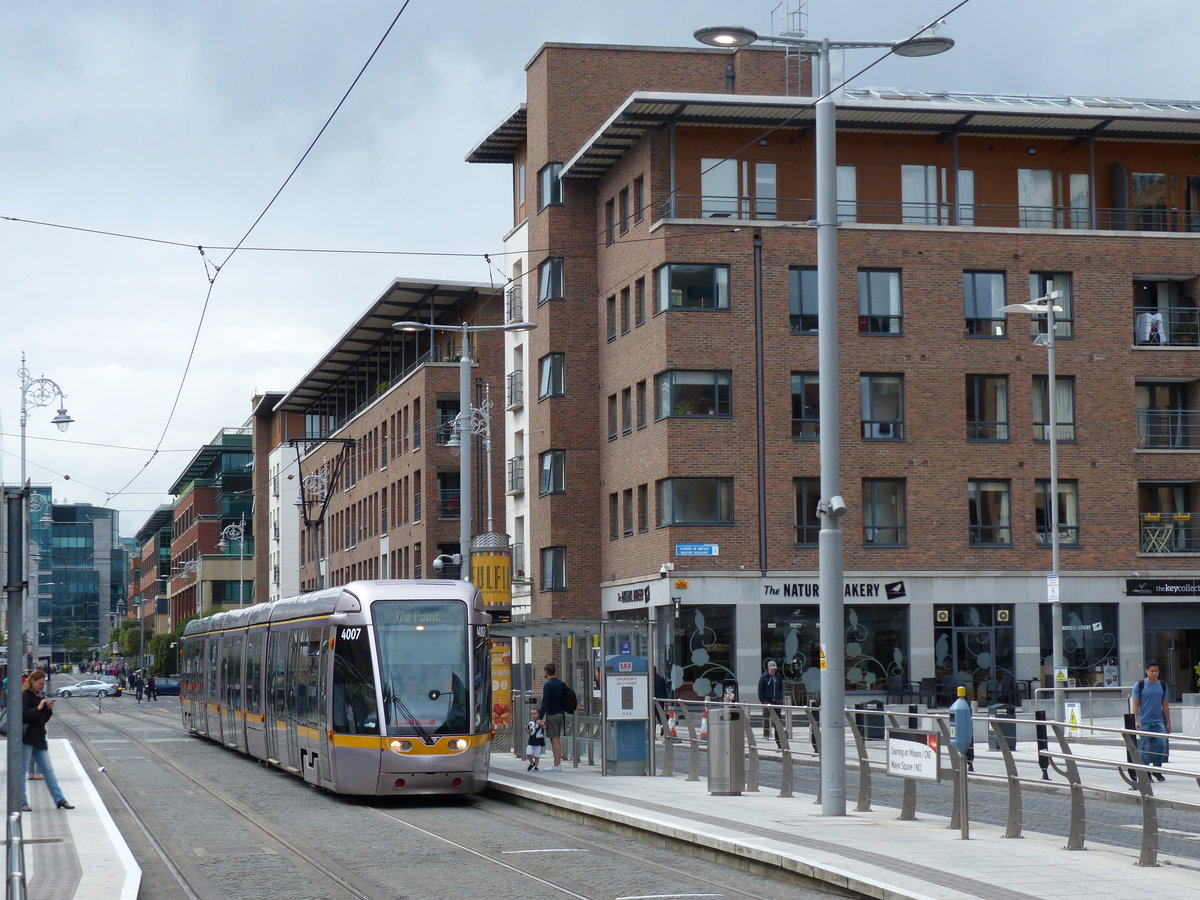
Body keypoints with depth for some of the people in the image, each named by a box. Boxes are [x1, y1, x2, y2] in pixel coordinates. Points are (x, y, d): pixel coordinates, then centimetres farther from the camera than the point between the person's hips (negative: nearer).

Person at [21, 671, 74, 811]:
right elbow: (23, 715, -19)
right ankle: (22, 802, 3)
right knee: (22, 770, -1)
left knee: (48, 770, 7)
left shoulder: (40, 696, 16)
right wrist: (38, 708, -18)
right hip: (26, 738, -8)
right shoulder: (24, 695, -7)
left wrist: (49, 709, 1)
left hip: (39, 737, 8)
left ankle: (59, 799, 7)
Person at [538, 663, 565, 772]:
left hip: (552, 715, -8)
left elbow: (545, 703, -18)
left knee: (554, 740, -6)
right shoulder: (561, 683, 11)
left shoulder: (548, 685, -14)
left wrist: (540, 717, -14)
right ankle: (559, 763, 15)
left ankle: (556, 765, -5)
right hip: (561, 714, 8)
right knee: (558, 739, 13)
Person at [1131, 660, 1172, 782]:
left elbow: (1165, 705, 14)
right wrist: (1136, 720, -12)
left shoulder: (1162, 685, 9)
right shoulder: (1139, 685, -1)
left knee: (1162, 744, -12)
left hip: (1159, 721, 3)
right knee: (1145, 749, -1)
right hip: (1144, 722, -3)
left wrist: (1168, 723, 13)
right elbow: (1135, 704, -2)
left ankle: (1157, 770, 5)